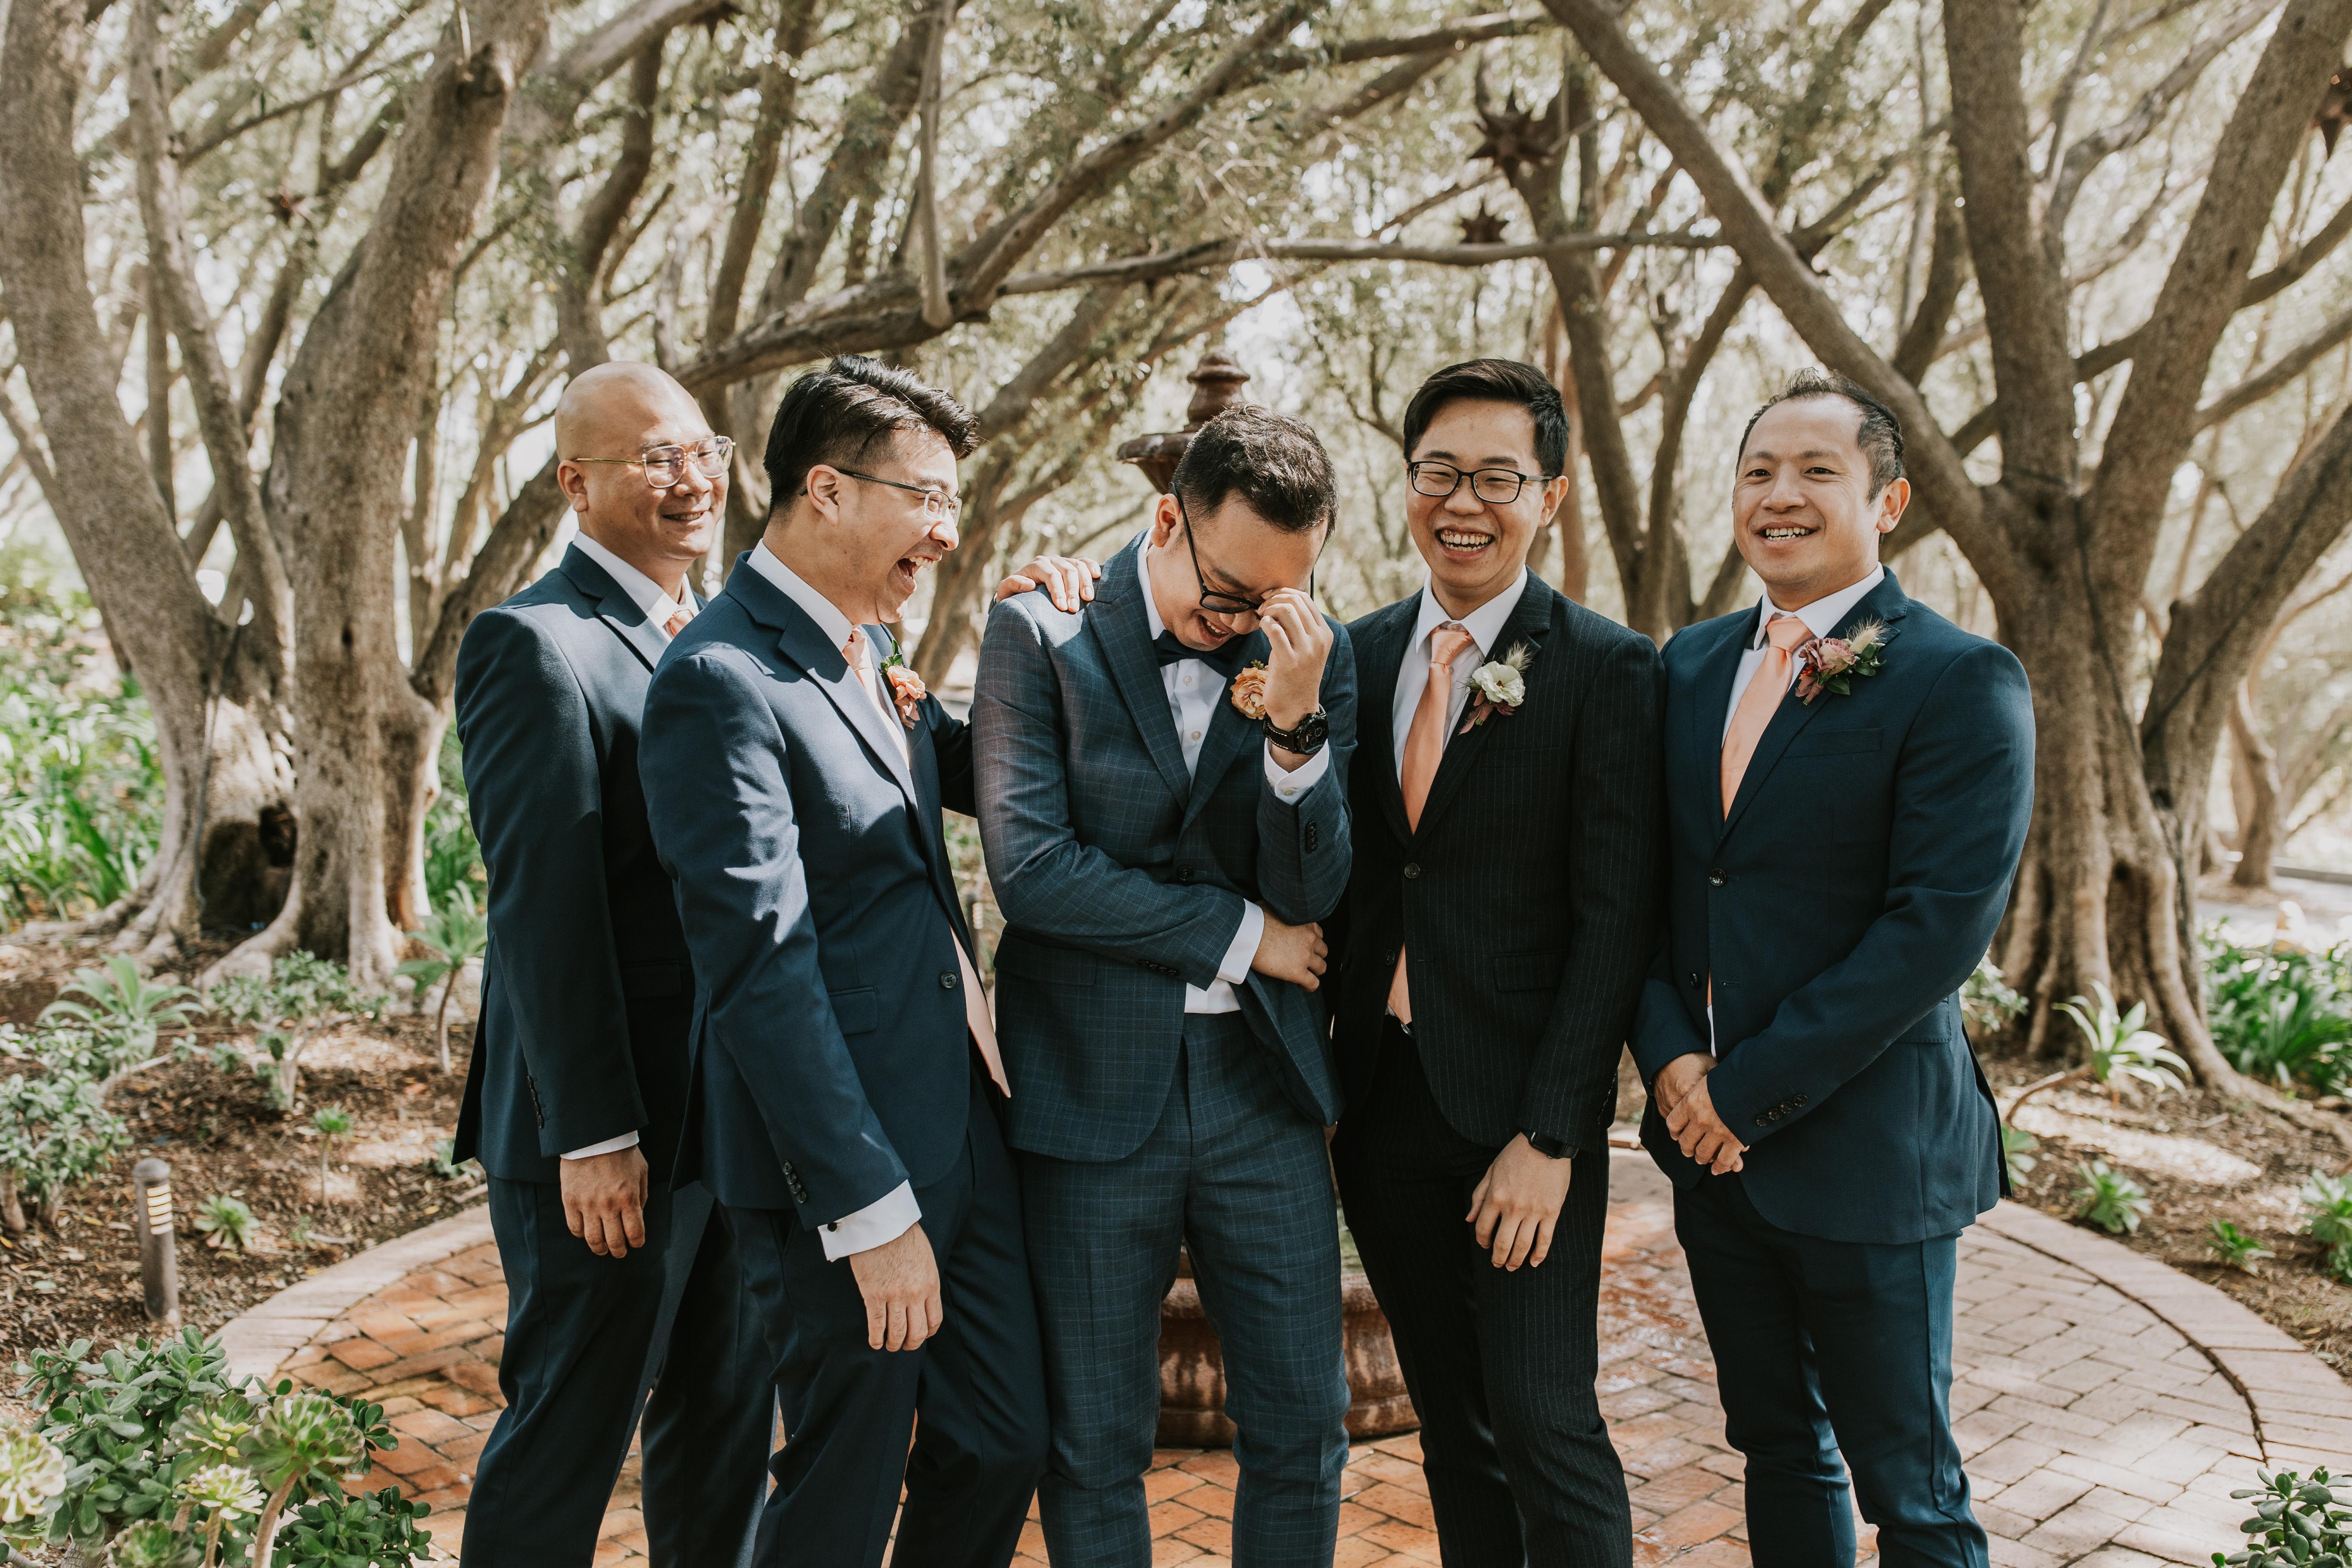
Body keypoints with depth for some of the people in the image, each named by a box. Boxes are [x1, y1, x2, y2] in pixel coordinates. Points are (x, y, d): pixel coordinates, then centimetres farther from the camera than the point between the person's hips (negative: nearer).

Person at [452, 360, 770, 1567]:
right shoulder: (535, 645, -13)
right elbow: (543, 907, -19)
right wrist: (594, 1137, -21)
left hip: (736, 1108, 8)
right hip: (613, 1131, -8)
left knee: (726, 1420, 18)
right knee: (569, 1432, 5)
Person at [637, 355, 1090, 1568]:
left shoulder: (862, 655, 11)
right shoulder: (722, 679, -17)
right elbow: (761, 960, -22)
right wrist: (871, 1208, -22)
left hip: (961, 1130, 9)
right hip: (842, 1163, -9)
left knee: (1004, 1443, 17)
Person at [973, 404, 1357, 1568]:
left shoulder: (1317, 660, 2)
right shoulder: (1040, 633, -5)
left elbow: (1312, 891, -3)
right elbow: (1027, 867, -14)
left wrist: (1293, 725, -20)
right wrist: (1241, 934, -9)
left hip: (1260, 1082, 3)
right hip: (1091, 1085, -2)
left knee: (1303, 1429, 9)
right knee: (1093, 1451, 9)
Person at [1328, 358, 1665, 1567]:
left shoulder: (1608, 670, -8)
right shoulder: (1357, 654, 7)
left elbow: (1614, 918, -11)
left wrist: (1549, 1135, -15)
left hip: (1520, 1110, -5)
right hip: (1381, 1094, 5)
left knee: (1544, 1425, -4)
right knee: (1450, 1424, 15)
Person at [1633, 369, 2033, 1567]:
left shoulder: (1961, 683, -10)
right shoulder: (1692, 663, 9)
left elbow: (1940, 924, -18)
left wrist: (1753, 1091, -17)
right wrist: (1671, 1058, -7)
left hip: (1864, 1147, -5)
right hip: (1710, 1139, 6)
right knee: (1777, 1446, 19)